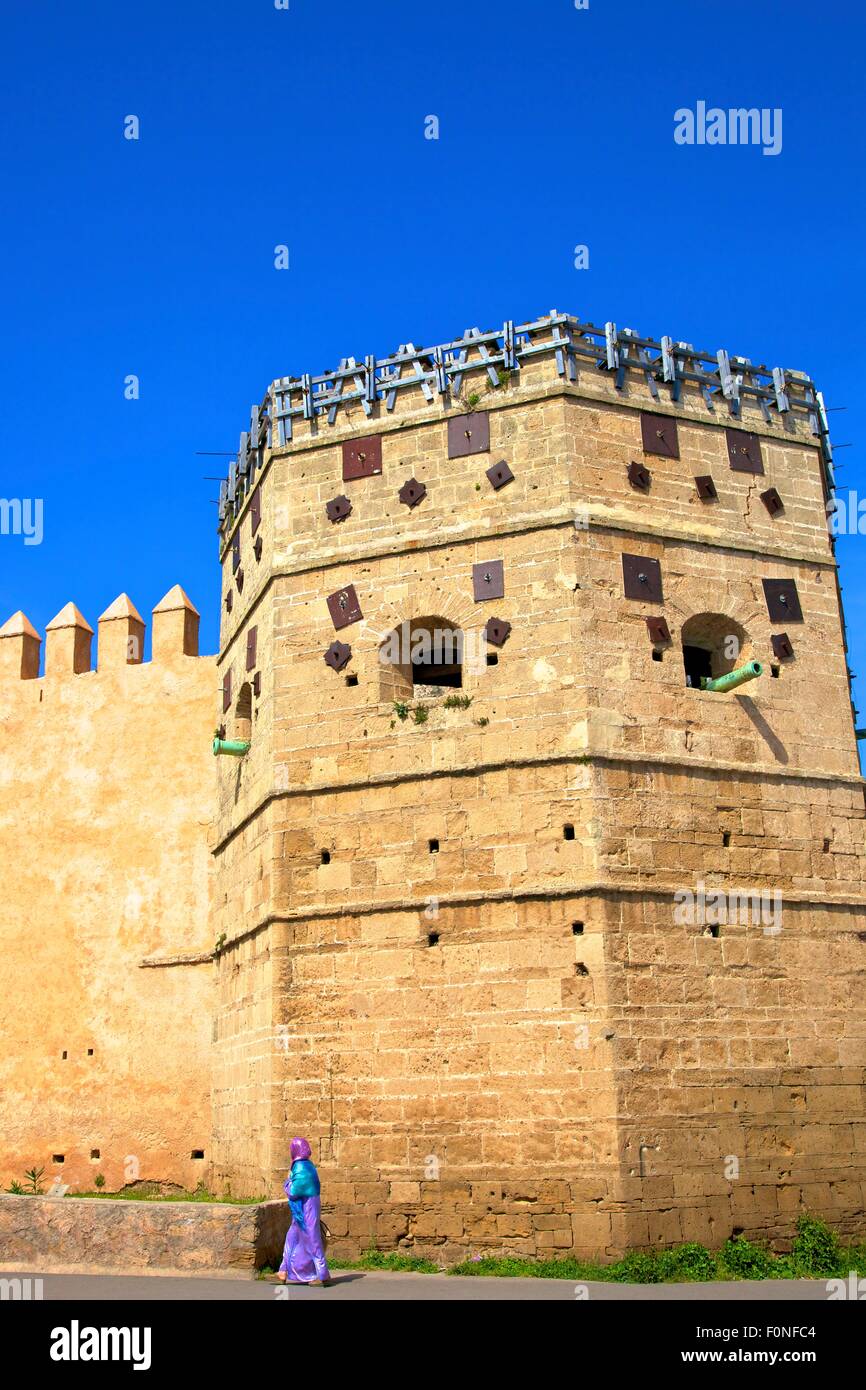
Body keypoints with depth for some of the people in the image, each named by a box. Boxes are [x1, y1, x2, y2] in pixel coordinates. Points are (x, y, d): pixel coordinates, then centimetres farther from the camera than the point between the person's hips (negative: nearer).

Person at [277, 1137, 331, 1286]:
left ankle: (322, 1275, 5)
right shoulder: (307, 1164, 7)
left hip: (306, 1209, -10)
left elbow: (292, 1192, -22)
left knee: (311, 1241, -1)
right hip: (304, 1208, 10)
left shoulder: (301, 1169, -22)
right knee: (293, 1239, 16)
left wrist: (287, 1182, -5)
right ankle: (287, 1273, 22)